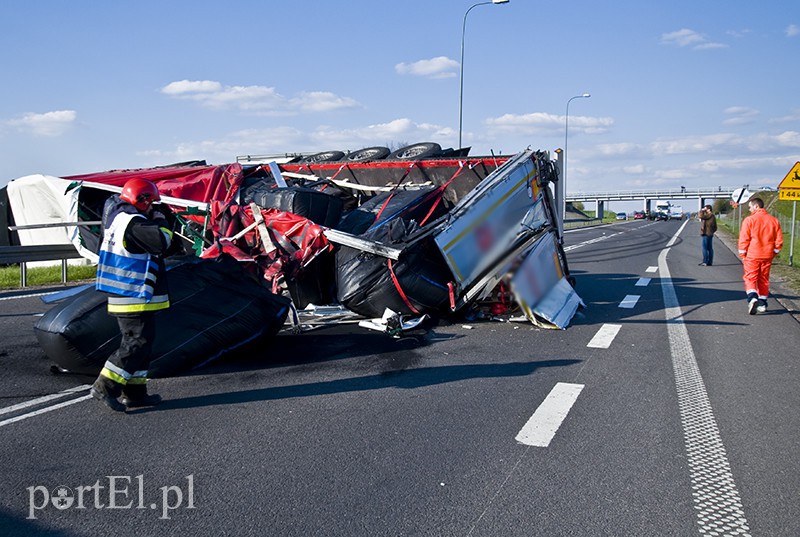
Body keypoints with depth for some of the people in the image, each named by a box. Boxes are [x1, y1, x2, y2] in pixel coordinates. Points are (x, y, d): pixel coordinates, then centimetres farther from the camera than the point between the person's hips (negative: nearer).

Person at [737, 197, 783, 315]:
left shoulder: (749, 220, -9)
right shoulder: (774, 220, 6)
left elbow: (743, 239, -9)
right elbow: (779, 240, 9)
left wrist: (742, 255, 1)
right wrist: (774, 253, 18)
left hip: (752, 256, -4)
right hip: (767, 256, 5)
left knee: (750, 278, 0)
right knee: (764, 280, 14)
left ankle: (752, 298, -23)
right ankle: (762, 304, 17)